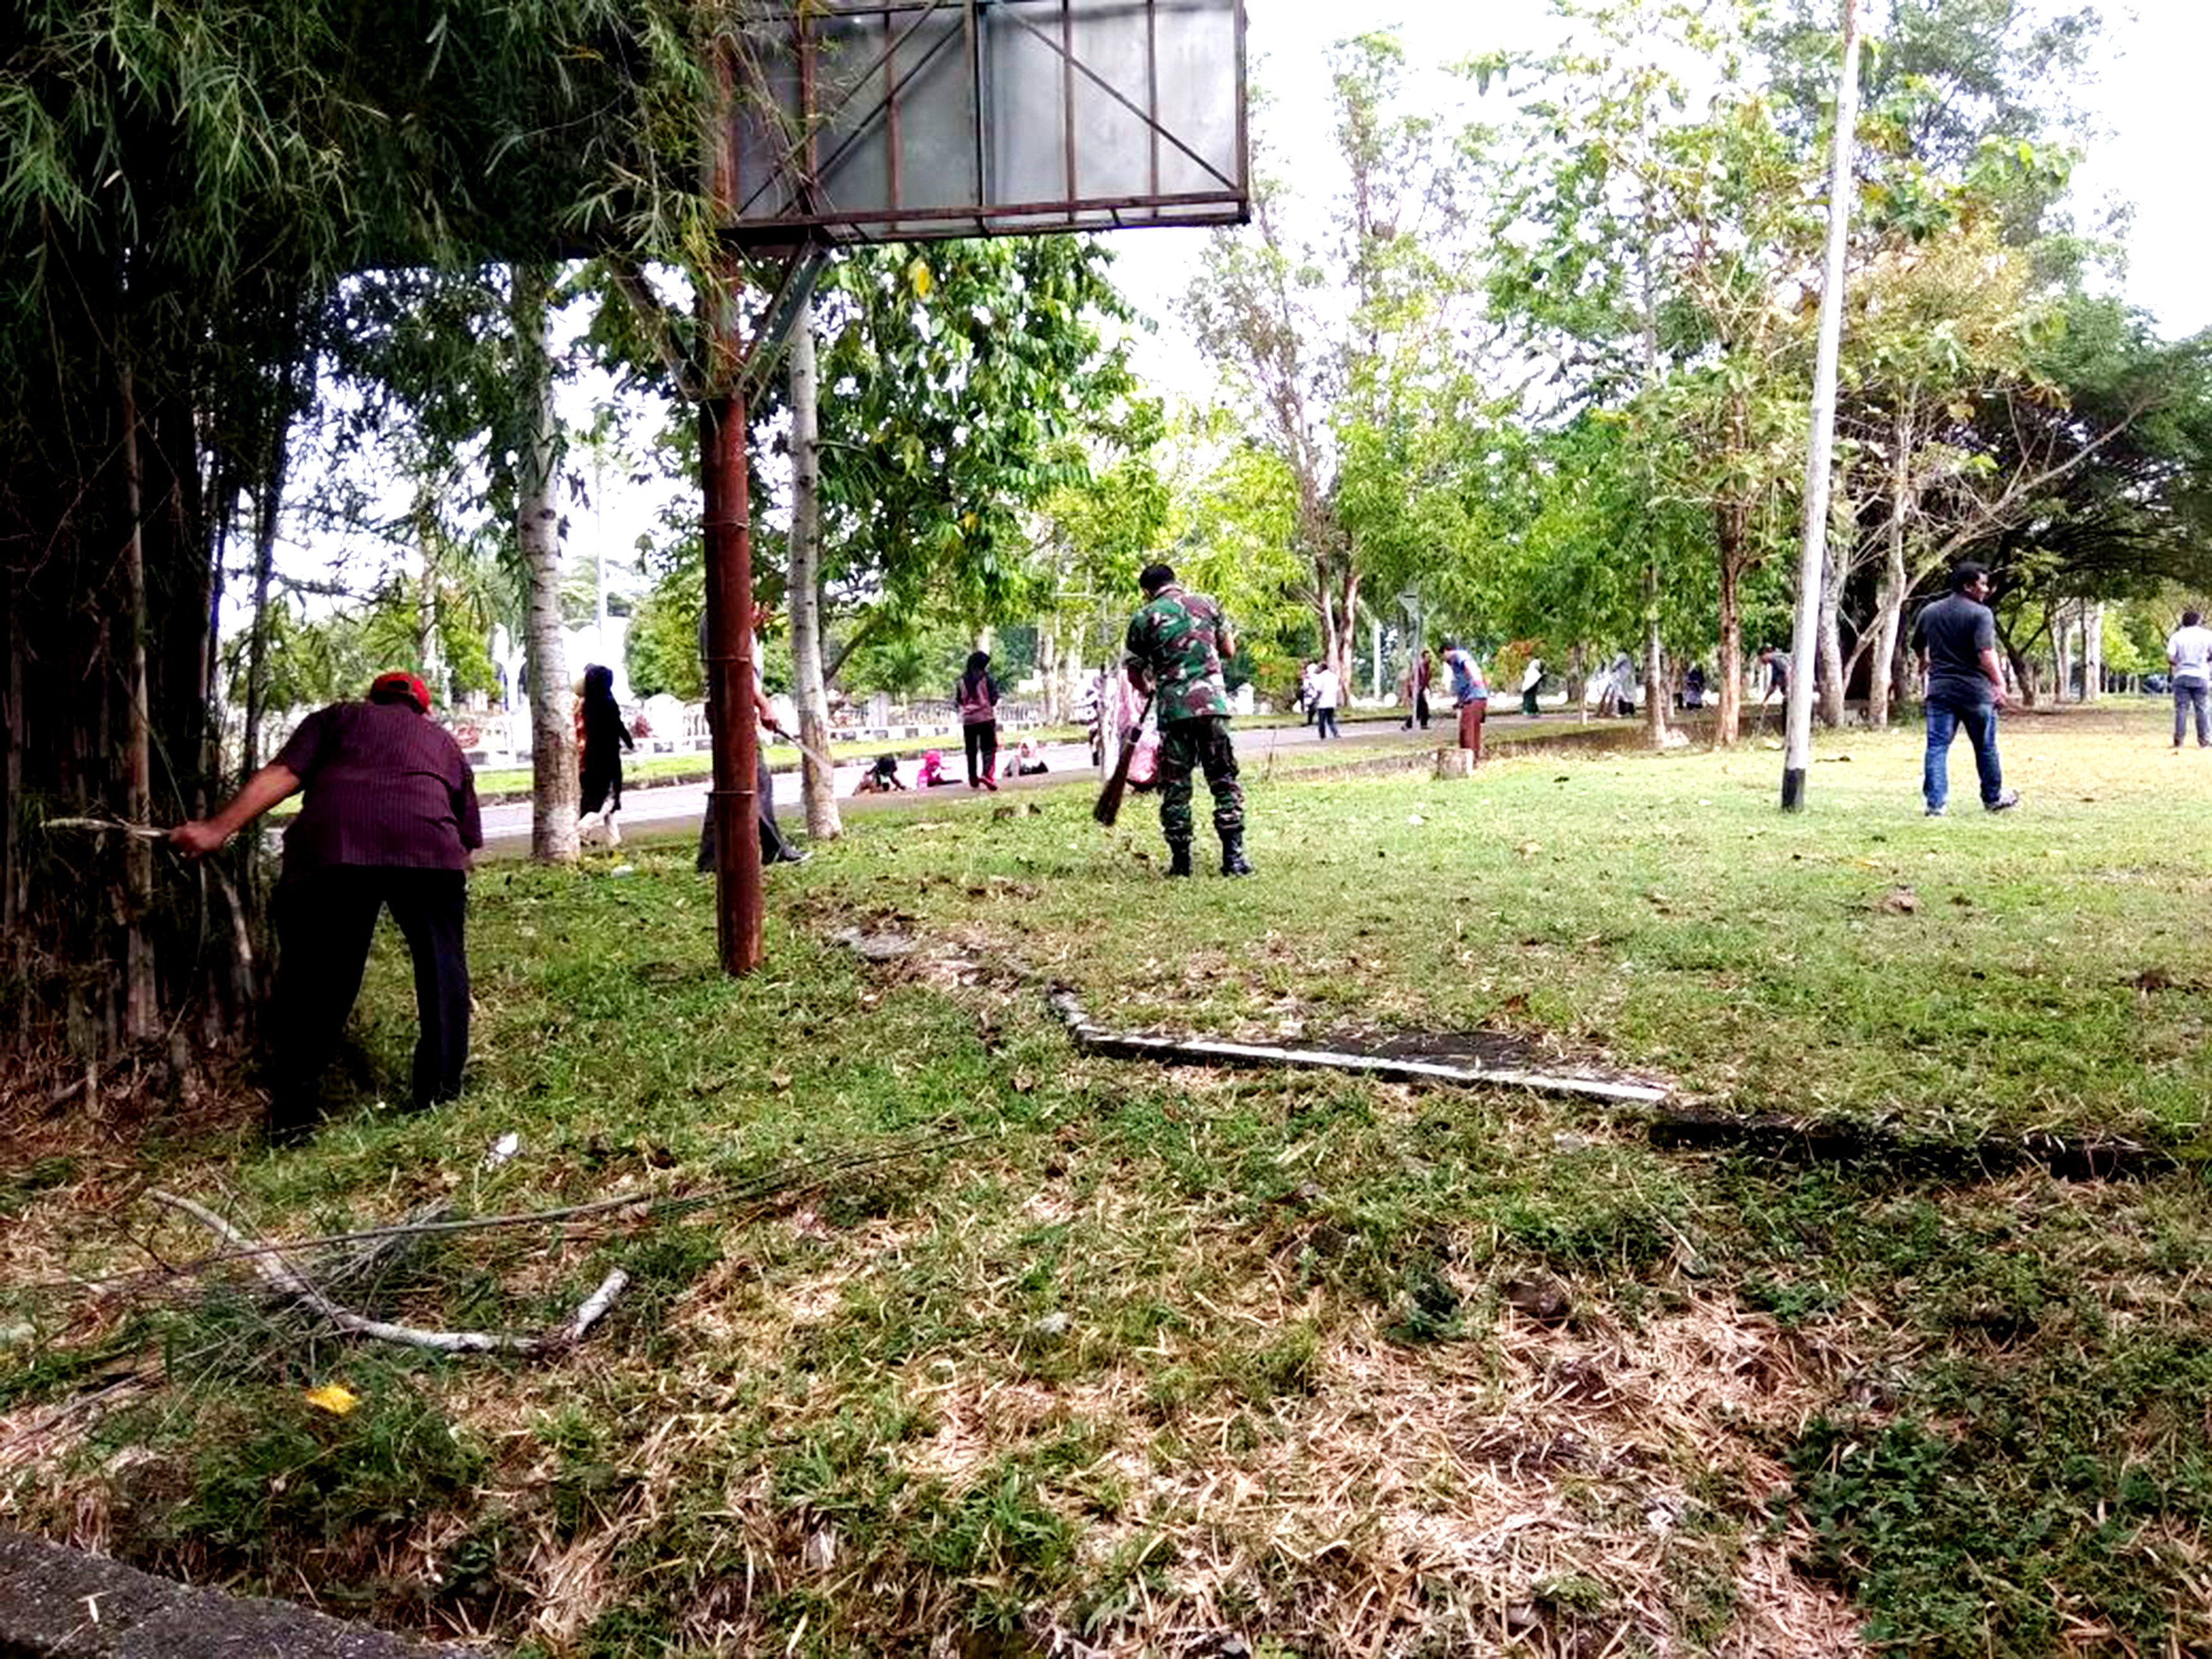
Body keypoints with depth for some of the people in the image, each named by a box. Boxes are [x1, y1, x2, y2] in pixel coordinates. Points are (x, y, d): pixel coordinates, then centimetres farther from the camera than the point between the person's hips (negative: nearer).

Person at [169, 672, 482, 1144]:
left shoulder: (337, 717, 30)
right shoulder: (444, 741, 35)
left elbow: (282, 775, 11)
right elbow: (469, 836, 30)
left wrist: (218, 828, 5)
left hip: (331, 844, 0)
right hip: (426, 843, 0)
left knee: (313, 982, 8)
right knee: (442, 967, 16)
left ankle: (292, 1119, 11)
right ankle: (439, 1095, 17)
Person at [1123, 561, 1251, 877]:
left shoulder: (1144, 618, 6)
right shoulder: (1206, 604, 11)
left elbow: (1135, 673, 11)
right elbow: (1229, 650, 18)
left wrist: (1149, 689, 32)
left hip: (1172, 708, -1)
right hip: (1213, 703, 1)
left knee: (1175, 786, 7)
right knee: (1225, 781, 6)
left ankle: (1181, 860, 7)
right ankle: (1233, 857, 1)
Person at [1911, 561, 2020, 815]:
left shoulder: (1929, 612, 9)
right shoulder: (1980, 614, -9)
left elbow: (1918, 647, 24)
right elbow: (1986, 653, -20)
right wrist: (1999, 684, -19)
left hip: (1940, 690, 4)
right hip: (1975, 691, -3)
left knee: (1937, 747, 1)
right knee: (1985, 747, 12)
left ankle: (1935, 804, -7)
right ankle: (1993, 798, 27)